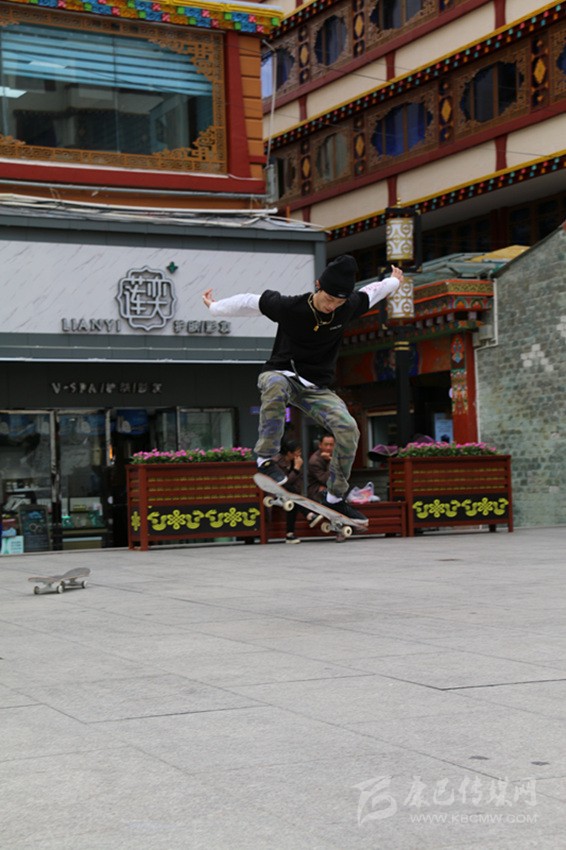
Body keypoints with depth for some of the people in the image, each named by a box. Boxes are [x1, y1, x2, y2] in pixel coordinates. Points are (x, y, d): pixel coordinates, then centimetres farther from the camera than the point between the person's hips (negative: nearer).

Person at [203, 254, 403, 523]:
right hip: (280, 374, -3)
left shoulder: (348, 308, -7)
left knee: (348, 430, -20)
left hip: (316, 389, 3)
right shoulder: (289, 307, -17)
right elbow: (250, 302, -2)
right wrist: (214, 306, 11)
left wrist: (394, 281, 35)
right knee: (276, 385, -43)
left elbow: (372, 292, 15)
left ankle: (335, 498, -3)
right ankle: (265, 458, -32)